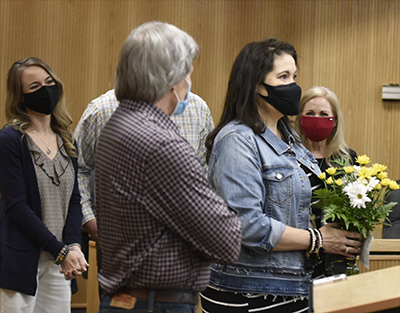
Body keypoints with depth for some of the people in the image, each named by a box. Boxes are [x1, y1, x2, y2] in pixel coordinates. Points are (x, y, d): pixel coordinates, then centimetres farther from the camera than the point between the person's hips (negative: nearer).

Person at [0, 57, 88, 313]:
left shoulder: (65, 140, 12)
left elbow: (74, 200, 9)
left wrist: (73, 245, -9)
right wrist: (61, 251, -15)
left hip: (59, 263, 6)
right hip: (21, 261, -6)